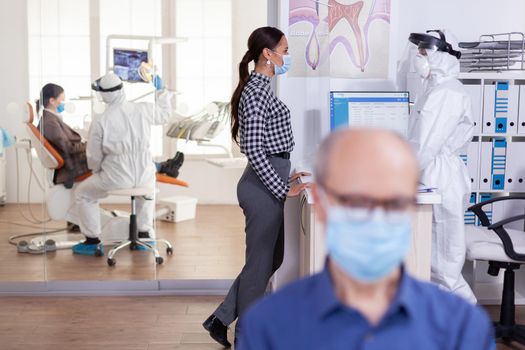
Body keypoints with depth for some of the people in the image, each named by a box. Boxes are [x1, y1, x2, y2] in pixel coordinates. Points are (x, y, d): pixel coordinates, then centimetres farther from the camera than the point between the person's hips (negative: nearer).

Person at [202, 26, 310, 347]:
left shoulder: (260, 88, 13)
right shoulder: (256, 92, -17)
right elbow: (254, 150, -22)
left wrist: (283, 177, 19)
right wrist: (282, 189, -18)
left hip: (268, 183, 10)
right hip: (263, 188, -10)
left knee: (272, 259, 19)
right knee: (260, 263, 4)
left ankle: (222, 318, 26)